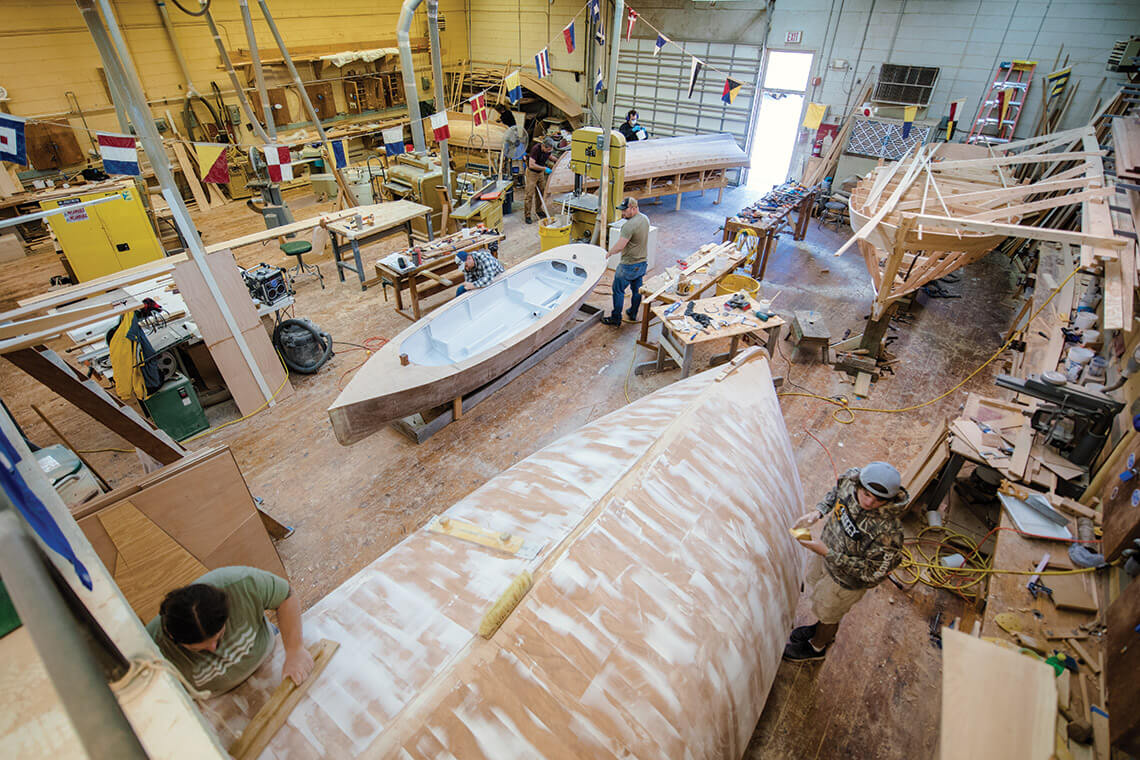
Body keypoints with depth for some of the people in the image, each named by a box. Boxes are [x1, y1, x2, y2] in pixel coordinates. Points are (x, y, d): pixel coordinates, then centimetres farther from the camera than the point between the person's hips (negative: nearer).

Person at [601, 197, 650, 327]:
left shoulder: (629, 225, -26)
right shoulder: (645, 218, 3)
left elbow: (619, 246, -25)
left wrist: (609, 252, -8)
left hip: (629, 265, -9)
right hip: (642, 262, 9)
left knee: (618, 290, 4)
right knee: (637, 289, 20)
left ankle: (615, 319, 11)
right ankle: (633, 315, 35)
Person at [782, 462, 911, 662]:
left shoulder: (888, 532, -42)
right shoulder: (851, 478, -25)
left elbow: (872, 573, -30)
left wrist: (827, 553, -33)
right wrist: (818, 511, -14)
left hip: (847, 578, -6)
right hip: (828, 550, 6)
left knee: (828, 612, 22)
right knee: (816, 587, 33)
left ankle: (817, 647, 56)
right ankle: (821, 628, 65)